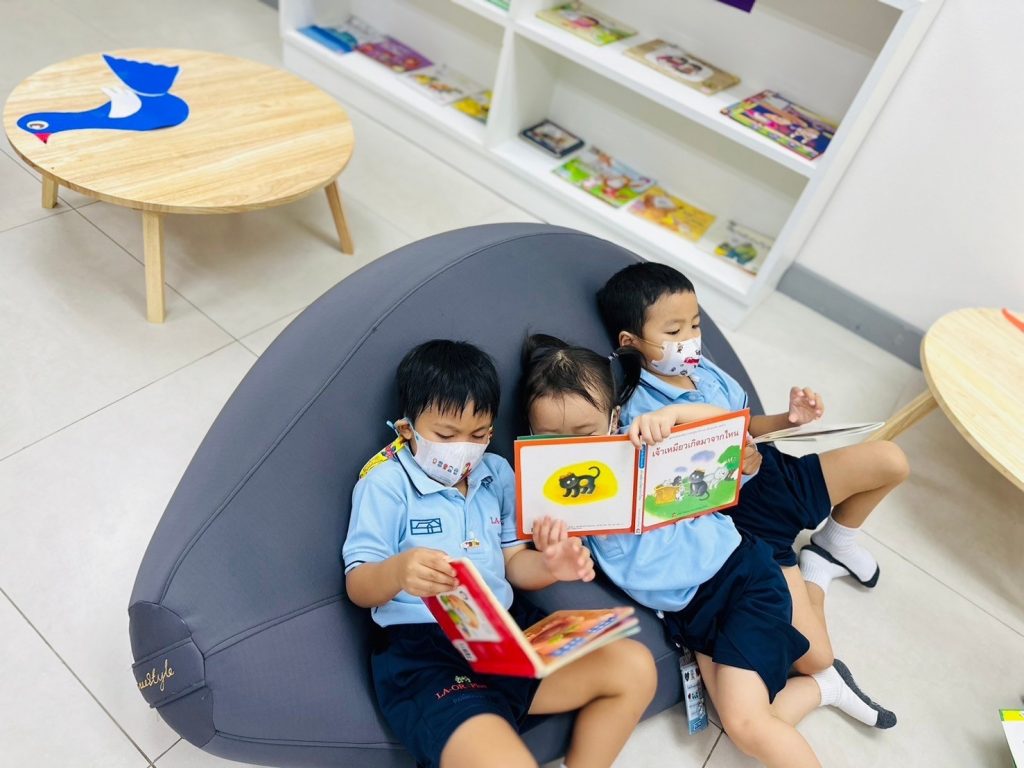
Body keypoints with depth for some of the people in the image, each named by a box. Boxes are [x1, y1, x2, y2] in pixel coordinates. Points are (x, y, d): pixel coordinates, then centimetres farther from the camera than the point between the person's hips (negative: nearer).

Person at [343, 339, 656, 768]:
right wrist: (397, 572, -31)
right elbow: (357, 587, -7)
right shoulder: (385, 483, -4)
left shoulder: (497, 474, 16)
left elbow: (513, 562, 16)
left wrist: (549, 565, -8)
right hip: (423, 652, -7)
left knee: (634, 667, -1)